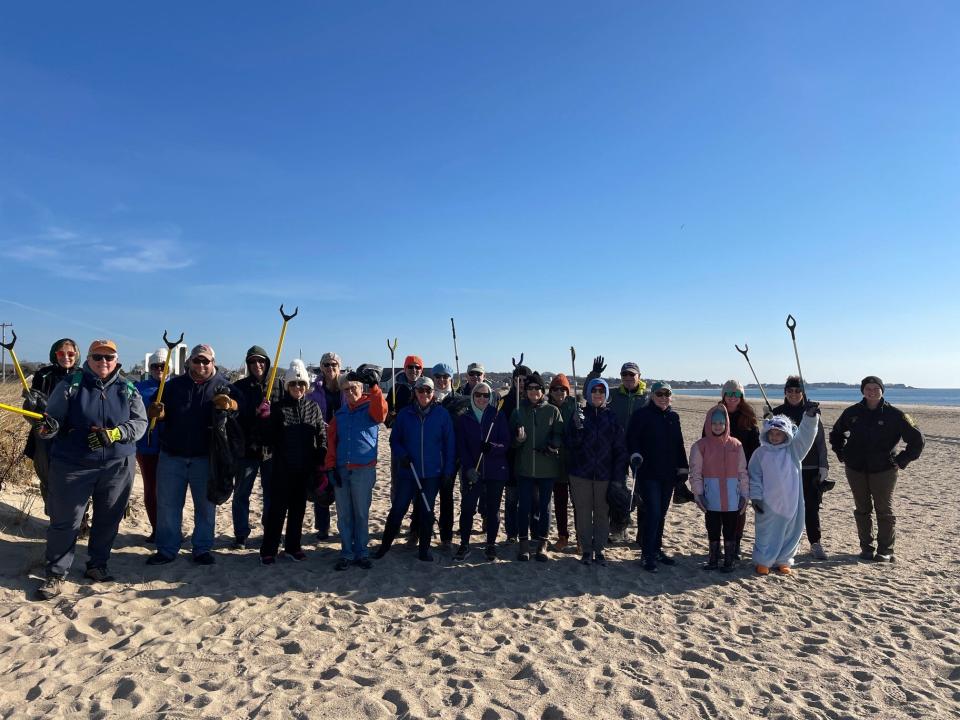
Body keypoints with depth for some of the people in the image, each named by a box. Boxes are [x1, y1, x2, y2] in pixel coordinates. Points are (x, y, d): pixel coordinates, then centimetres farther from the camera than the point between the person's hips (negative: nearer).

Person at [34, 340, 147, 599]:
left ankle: (97, 565, 30)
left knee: (108, 519, 12)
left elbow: (140, 422, 0)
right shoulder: (70, 384, -2)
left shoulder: (128, 389, 3)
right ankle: (55, 574, 19)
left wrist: (114, 434, -16)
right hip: (72, 464, -2)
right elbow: (53, 417, 1)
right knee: (65, 520, 4)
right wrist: (49, 426, -22)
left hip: (118, 466, 2)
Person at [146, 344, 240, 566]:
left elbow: (241, 404, -14)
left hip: (204, 458, -2)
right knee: (167, 504, 7)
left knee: (206, 505, 7)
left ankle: (203, 549, 19)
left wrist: (229, 404, -36)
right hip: (171, 456, 2)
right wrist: (156, 412, -14)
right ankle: (167, 549, 19)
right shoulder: (175, 385, 9)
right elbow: (160, 411, 10)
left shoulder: (222, 385, 1)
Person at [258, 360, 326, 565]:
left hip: (305, 469, 3)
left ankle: (293, 547, 26)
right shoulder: (277, 407, -5)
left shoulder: (313, 408, 2)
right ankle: (268, 550, 13)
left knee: (298, 509, 13)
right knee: (277, 509, 2)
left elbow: (322, 438, 4)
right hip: (282, 468, -3)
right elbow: (268, 439, -7)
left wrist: (321, 466, -1)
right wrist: (264, 419, -22)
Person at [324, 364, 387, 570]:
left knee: (361, 514, 6)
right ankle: (347, 553, 19)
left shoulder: (370, 407, 0)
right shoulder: (340, 413, 11)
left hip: (364, 470, -3)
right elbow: (331, 441, 8)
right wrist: (330, 466, -2)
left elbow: (381, 413, -25)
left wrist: (374, 386, -35)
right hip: (341, 470, 3)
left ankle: (361, 553, 18)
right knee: (344, 515, 9)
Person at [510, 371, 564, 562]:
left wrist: (553, 445, -20)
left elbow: (559, 434, -1)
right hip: (524, 467, 1)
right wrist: (518, 439, -16)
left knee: (544, 506, 8)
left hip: (547, 467, -1)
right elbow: (511, 439, 6)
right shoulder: (518, 411, 6)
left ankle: (542, 544, 19)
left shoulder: (552, 411, 2)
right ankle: (524, 543, 16)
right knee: (523, 506, 4)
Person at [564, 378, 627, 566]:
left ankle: (599, 549, 20)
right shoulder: (578, 414, 1)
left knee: (603, 513, 7)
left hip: (605, 474, 1)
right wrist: (577, 427, -21)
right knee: (583, 513, 5)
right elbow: (569, 444, -4)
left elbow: (620, 448, 2)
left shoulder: (612, 417, 3)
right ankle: (586, 550, 18)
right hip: (581, 473, 0)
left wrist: (619, 475, -4)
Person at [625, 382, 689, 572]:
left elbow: (679, 444, 17)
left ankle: (657, 550, 26)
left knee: (662, 514, 13)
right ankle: (647, 555, 1)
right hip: (648, 473, -6)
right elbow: (631, 438, -11)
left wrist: (682, 468, 16)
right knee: (653, 512, -10)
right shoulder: (641, 414, -5)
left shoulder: (673, 416, 12)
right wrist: (635, 455, -27)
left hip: (668, 474, 6)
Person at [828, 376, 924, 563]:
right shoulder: (852, 412, 3)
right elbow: (836, 433, 21)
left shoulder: (894, 414, -5)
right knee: (862, 509, 9)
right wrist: (842, 454, 12)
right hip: (856, 469, 3)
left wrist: (902, 461, -3)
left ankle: (885, 550, 14)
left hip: (884, 470, -3)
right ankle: (866, 547, 19)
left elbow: (916, 439, 0)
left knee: (884, 510, 4)